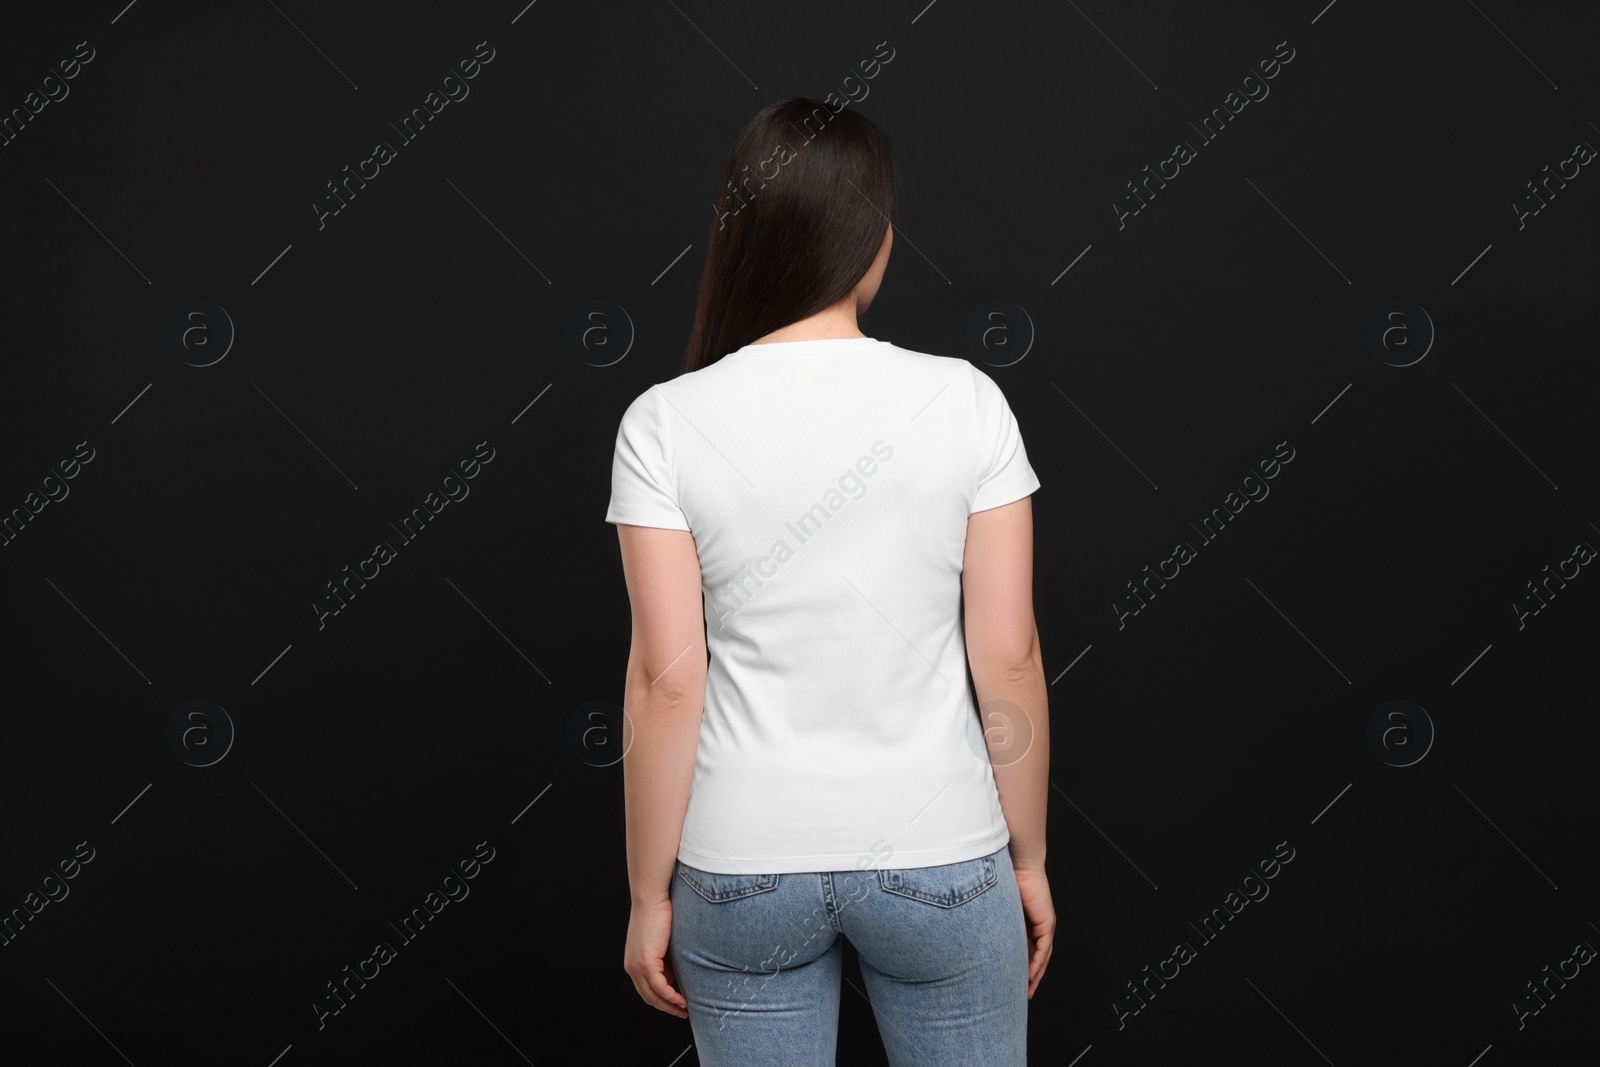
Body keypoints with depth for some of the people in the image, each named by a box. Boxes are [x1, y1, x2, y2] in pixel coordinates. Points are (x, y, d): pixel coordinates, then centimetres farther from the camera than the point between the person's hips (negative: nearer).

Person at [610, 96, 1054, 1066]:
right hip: (938, 860, 0)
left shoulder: (666, 423, -10)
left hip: (744, 869, 1)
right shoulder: (964, 402, -9)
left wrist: (649, 896, 2)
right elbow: (1008, 660, -6)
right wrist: (1029, 860, 6)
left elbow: (667, 680, -9)